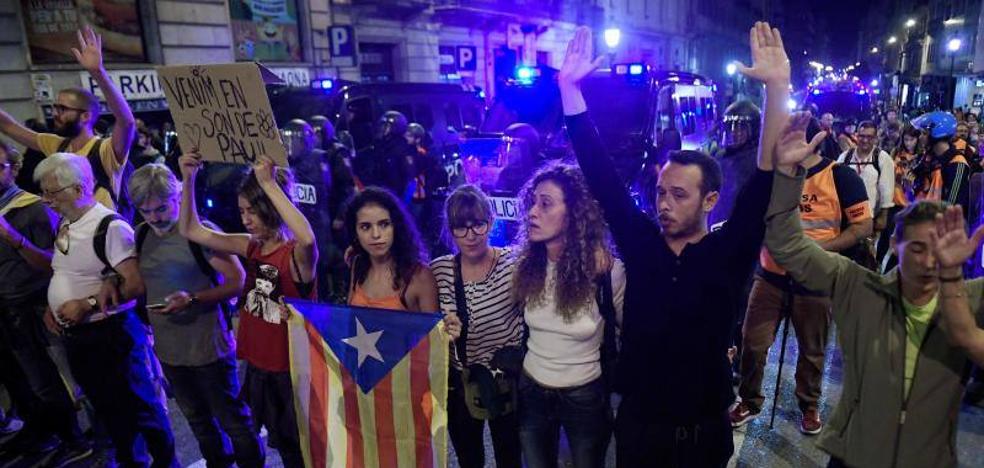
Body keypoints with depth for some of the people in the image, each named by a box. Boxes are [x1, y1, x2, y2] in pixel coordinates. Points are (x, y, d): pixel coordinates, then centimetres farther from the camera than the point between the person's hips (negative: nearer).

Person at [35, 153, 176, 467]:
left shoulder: (110, 226, -18)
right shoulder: (65, 222, 9)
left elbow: (135, 285, -23)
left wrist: (88, 304, -23)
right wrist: (51, 306, 9)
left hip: (110, 334, -8)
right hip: (73, 335, 8)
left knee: (139, 406, 4)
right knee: (106, 406, 21)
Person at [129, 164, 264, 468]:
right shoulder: (142, 235, 3)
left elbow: (238, 282, -16)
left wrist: (193, 299, -26)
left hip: (208, 346, -6)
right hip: (168, 347, 7)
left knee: (232, 418, 7)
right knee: (197, 419, 23)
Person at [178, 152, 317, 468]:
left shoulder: (296, 254, -21)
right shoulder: (251, 247, -1)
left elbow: (307, 238, -47)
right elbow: (190, 231, 4)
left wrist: (269, 182, -42)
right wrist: (188, 179, -9)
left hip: (293, 369, -6)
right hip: (259, 366, 7)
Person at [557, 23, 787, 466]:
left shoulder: (728, 254, -12)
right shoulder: (641, 244, -8)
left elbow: (767, 183, -22)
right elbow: (600, 175, -10)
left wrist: (778, 88, -31)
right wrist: (570, 87, -13)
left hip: (704, 430, -1)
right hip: (636, 423, 2)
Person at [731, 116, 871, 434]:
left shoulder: (841, 177, -8)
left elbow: (863, 226, -9)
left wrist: (818, 248, -19)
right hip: (771, 275, 3)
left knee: (812, 350, 13)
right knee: (752, 343, 3)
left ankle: (809, 405, 36)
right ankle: (750, 402, 23)